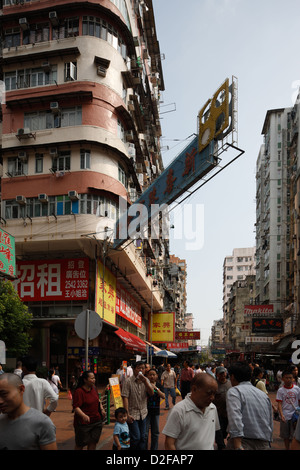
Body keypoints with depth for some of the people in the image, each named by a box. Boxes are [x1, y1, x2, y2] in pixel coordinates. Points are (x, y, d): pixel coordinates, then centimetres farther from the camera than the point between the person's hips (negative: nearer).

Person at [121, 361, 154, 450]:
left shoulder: (146, 380, 4)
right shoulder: (128, 381, -11)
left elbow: (151, 393, -6)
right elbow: (125, 398, -14)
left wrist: (145, 382, -20)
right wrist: (127, 414, -18)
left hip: (143, 413, 5)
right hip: (133, 414, -5)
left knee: (143, 437, 11)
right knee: (136, 437, -7)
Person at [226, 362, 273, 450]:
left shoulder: (234, 391, -5)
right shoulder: (264, 395, 17)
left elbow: (235, 419, -20)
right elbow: (270, 424, 19)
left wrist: (238, 447, -25)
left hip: (243, 443, -7)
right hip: (264, 445, 7)